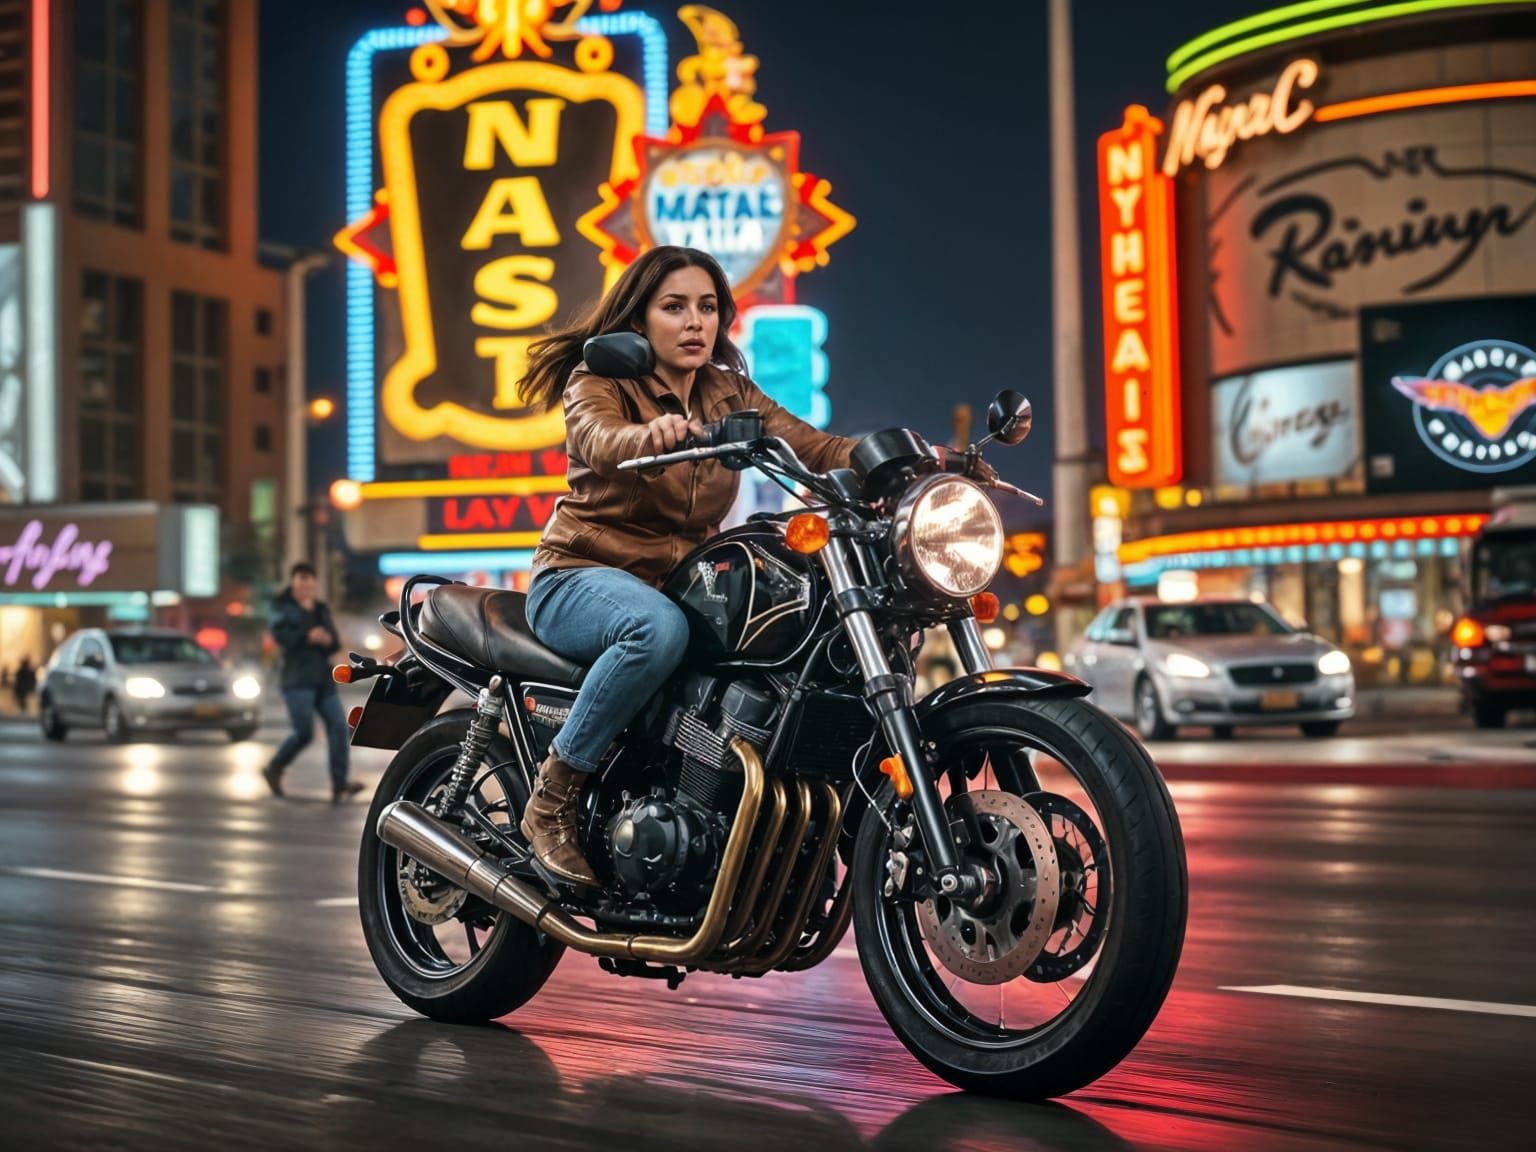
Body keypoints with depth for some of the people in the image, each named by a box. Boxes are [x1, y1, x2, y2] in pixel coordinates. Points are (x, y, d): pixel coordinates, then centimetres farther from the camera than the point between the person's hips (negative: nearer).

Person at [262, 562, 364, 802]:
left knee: (338, 726, -11)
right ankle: (274, 769, 14)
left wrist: (327, 640, -11)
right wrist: (308, 636, -21)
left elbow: (335, 644, 10)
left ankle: (339, 785, -14)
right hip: (297, 679, -5)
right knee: (305, 732, -12)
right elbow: (281, 636, -13)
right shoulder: (282, 606, 2)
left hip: (323, 678, 5)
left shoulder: (321, 608, 16)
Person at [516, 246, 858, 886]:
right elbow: (600, 441, -31)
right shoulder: (598, 381, -6)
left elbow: (814, 447, -5)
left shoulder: (728, 394, 10)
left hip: (685, 584, 5)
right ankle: (551, 801, -24)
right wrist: (653, 435, -55)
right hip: (581, 579, -5)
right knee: (659, 628, -39)